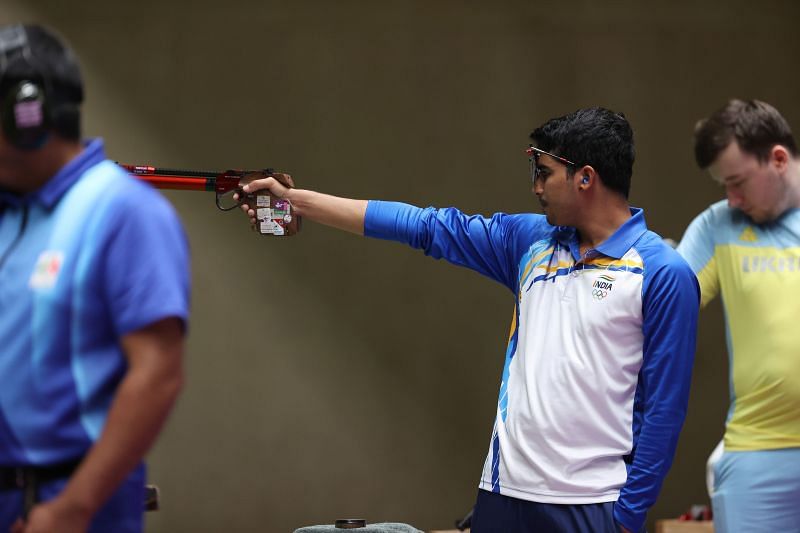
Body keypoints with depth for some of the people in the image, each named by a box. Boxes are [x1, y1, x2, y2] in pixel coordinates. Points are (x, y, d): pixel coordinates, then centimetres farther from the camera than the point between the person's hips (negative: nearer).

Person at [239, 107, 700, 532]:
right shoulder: (530, 242, 10)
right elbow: (424, 225, 14)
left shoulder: (663, 274, -8)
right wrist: (295, 200, 15)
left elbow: (663, 409, -8)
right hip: (506, 493, 6)